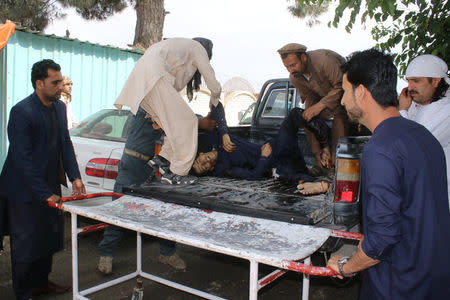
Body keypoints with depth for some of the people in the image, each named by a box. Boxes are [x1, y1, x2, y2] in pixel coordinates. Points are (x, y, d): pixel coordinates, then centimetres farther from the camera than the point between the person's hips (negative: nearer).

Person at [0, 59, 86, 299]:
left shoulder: (59, 107, 3)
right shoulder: (21, 111, -20)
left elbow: (66, 144, 9)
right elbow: (23, 159, -22)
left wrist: (75, 177, -2)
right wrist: (46, 194, -22)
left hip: (50, 185, 7)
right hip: (25, 191, -7)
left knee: (49, 238, 17)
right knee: (26, 243, 7)